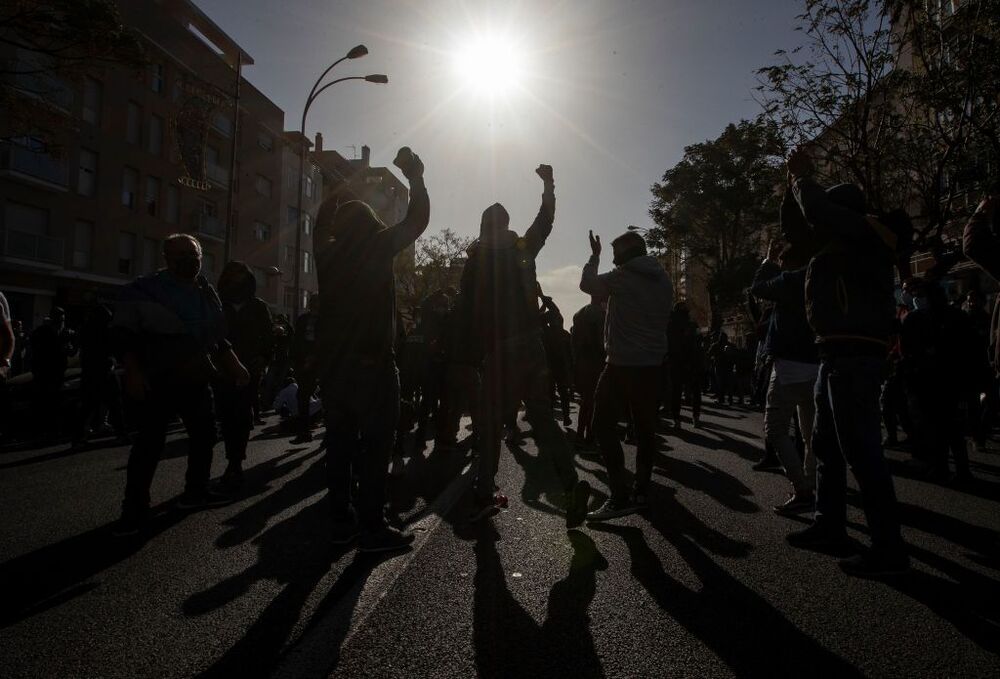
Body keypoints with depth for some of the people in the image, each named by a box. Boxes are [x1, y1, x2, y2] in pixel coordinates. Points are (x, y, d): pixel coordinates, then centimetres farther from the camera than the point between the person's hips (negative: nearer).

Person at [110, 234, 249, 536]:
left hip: (196, 380, 6)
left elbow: (217, 338, 19)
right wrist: (133, 373, -20)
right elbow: (124, 335, -10)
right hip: (157, 382, -6)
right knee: (149, 443, -8)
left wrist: (235, 366, 8)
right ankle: (135, 508, 2)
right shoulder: (144, 290, -5)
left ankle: (196, 491, 28)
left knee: (204, 433, 12)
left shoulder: (206, 293, 12)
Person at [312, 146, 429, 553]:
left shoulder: (328, 253, 9)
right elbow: (418, 218, 4)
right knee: (375, 444, -3)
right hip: (371, 362, -6)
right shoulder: (377, 247, -4)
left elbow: (322, 225, 32)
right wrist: (415, 177, 17)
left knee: (339, 442, 11)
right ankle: (372, 528, -2)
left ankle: (342, 521, 17)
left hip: (330, 362, 6)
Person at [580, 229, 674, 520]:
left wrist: (595, 255, 19)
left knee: (604, 425, -3)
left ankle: (619, 496, -8)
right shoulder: (664, 280, 11)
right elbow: (665, 318, 18)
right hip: (654, 365, 7)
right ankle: (641, 490, 17)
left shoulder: (623, 276, -7)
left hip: (623, 364, -7)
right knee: (645, 428, 12)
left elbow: (587, 284, 7)